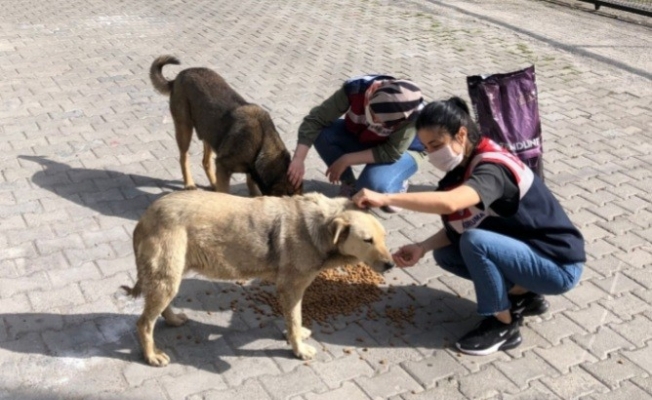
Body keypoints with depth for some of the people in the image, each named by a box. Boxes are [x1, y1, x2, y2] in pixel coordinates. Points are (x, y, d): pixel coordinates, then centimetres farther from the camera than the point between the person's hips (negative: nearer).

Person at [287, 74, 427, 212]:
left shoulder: (413, 113, -37)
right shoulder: (356, 88, -31)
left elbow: (392, 152, -29)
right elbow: (315, 119, -26)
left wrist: (346, 160, -30)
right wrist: (298, 159, -34)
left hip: (404, 150, -4)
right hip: (361, 138, 4)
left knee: (374, 184, -34)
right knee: (322, 133, -25)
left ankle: (397, 186, 3)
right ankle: (349, 185, -2)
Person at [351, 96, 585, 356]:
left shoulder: (492, 169, -27)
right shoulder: (466, 164, 0)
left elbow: (449, 203, -47)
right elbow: (457, 227, 2)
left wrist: (384, 198, -43)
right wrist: (422, 247, -14)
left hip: (559, 265, -9)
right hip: (524, 251, 9)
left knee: (475, 242, -30)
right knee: (445, 253, 1)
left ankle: (503, 325, -8)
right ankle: (523, 296, 13)